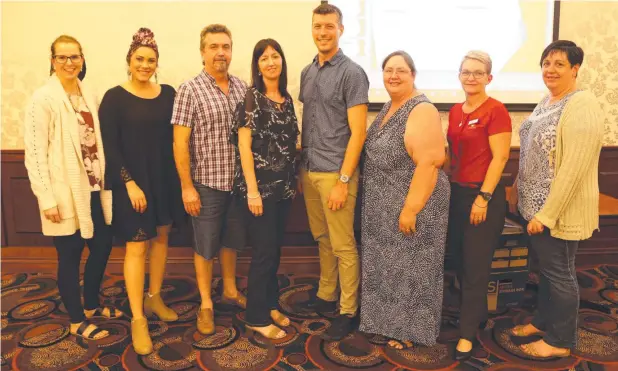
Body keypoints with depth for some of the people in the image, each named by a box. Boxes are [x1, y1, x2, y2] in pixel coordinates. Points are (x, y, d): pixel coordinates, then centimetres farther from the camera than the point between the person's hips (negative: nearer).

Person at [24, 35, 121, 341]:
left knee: (103, 245, 16)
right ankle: (76, 321, 24)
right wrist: (47, 197, -16)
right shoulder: (43, 99, -11)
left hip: (93, 188, 7)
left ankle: (91, 305, 37)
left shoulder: (87, 94, 8)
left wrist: (104, 179, 9)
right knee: (70, 256, 6)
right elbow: (35, 153, -14)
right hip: (65, 192, -7)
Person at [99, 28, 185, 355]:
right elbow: (110, 146, -9)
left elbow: (175, 137, 7)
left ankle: (154, 298, 33)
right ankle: (138, 319, 9)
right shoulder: (115, 97, -6)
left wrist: (178, 176, 2)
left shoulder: (168, 93, 4)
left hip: (165, 178, 4)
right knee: (136, 246, -1)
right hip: (132, 181, -4)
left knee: (161, 237, 14)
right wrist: (129, 183, -16)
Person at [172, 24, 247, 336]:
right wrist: (187, 187, -13)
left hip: (239, 181, 4)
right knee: (206, 245, 9)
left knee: (232, 239, 19)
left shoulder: (242, 87, 5)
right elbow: (180, 142, -10)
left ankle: (230, 290, 38)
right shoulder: (190, 90, -9)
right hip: (206, 183, -4)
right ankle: (206, 303, 25)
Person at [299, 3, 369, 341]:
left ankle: (348, 312, 16)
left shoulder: (352, 73, -8)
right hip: (308, 171, 6)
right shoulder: (307, 73, 13)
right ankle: (325, 296, 32)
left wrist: (343, 180, -16)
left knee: (343, 246, 3)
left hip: (335, 174, -6)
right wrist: (301, 167, 12)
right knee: (322, 240, 17)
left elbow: (358, 132, -12)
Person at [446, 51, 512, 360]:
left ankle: (467, 332, 15)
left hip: (484, 196, -7)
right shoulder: (455, 111, 10)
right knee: (460, 262, 15)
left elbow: (500, 157, -15)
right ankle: (476, 316, 34)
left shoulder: (496, 111, -11)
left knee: (476, 266, 2)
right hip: (456, 193, 7)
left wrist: (483, 198, -18)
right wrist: (447, 189, 13)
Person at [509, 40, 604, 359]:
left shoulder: (582, 106, -19)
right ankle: (543, 320, 38)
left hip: (559, 210, -8)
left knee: (559, 273, 6)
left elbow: (574, 167, -24)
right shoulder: (546, 102, 10)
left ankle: (560, 341, 23)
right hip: (536, 204, 8)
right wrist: (517, 189, 17)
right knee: (545, 268, 21)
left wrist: (547, 213, -23)